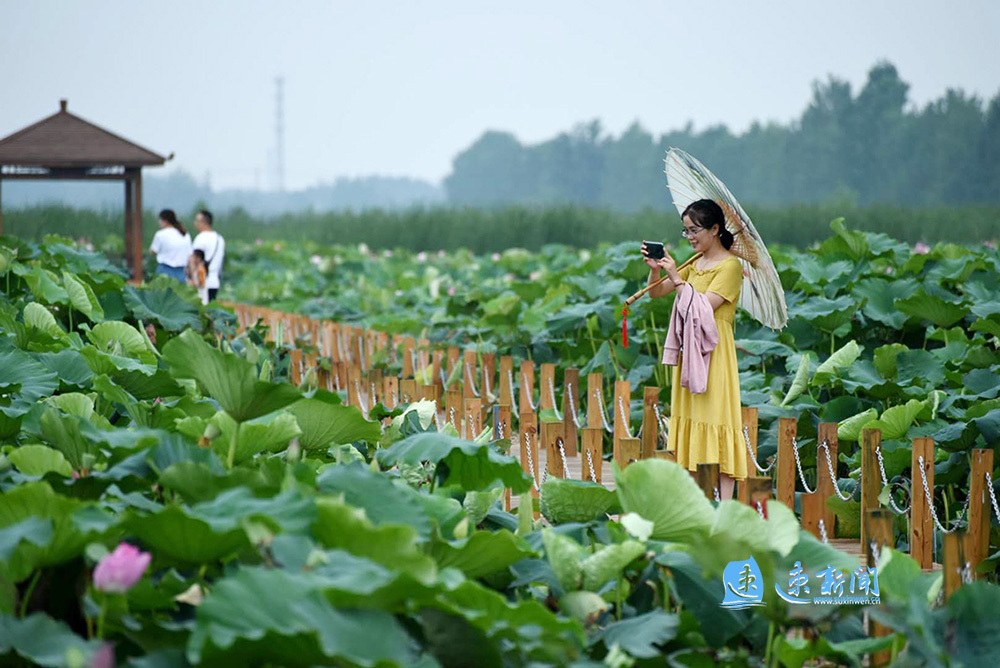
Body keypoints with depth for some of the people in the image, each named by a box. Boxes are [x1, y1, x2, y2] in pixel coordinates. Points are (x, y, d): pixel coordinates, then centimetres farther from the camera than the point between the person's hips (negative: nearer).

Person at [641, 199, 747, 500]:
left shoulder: (730, 266, -9)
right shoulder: (695, 263, 15)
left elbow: (705, 305, -20)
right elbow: (656, 292, 15)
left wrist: (677, 278, -17)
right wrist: (655, 269, -3)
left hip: (715, 351, -8)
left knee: (716, 417, -9)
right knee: (692, 418, 8)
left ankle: (725, 506, -10)